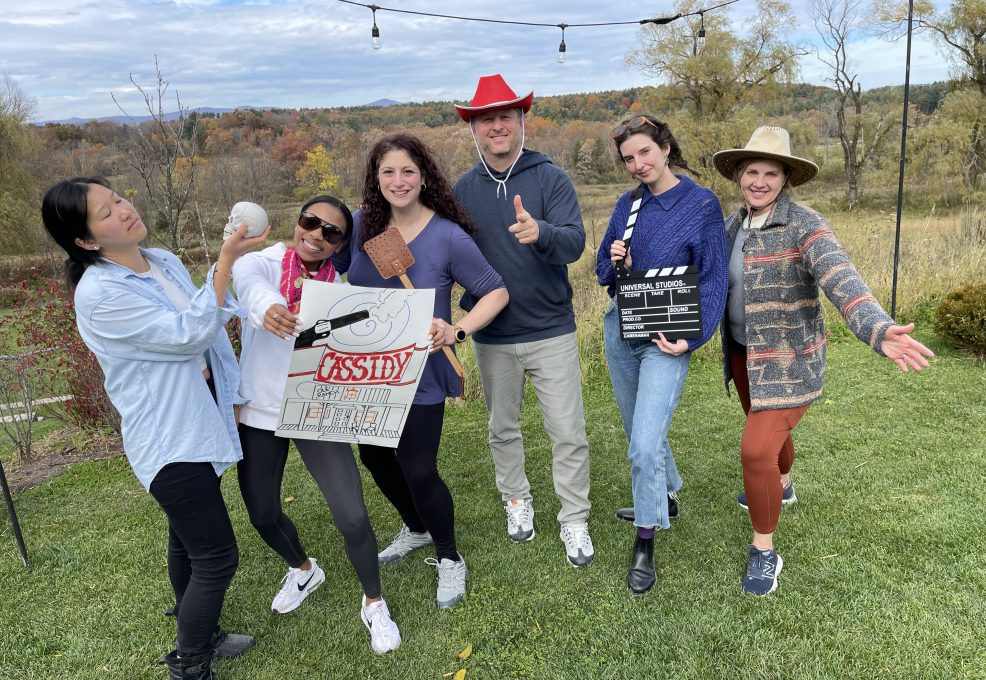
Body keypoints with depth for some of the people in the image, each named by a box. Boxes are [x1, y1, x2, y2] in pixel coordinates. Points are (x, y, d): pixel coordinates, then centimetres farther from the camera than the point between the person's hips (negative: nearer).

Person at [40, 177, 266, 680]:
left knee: (188, 537, 24)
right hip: (169, 437, -8)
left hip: (200, 417, 8)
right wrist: (225, 260, -28)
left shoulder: (163, 260, 3)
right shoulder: (98, 293, -22)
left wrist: (230, 393, 16)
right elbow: (188, 335, -25)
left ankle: (200, 635, 43)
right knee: (217, 557, -5)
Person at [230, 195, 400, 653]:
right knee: (262, 515, 15)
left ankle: (373, 603, 18)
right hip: (259, 411, 1)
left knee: (352, 517, -10)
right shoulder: (262, 263, -7)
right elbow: (247, 279, -32)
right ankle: (303, 570, 48)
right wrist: (266, 307, -56)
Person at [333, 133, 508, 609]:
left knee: (418, 470, -3)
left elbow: (496, 292, -9)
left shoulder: (448, 236, -14)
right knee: (375, 457, 19)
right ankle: (416, 528, 49)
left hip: (420, 376, -5)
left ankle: (449, 559, 26)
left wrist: (458, 331, -24)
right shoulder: (360, 226, -3)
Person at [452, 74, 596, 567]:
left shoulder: (550, 178, -7)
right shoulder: (463, 189, 2)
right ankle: (516, 501, 38)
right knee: (502, 428, 17)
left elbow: (575, 243, -19)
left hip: (551, 331, -2)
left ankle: (574, 520, 21)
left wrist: (540, 233, -40)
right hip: (492, 336, 3)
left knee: (568, 434, 3)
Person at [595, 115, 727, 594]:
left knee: (645, 443, -12)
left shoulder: (702, 204, -8)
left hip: (666, 338, -5)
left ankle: (644, 545, 6)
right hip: (620, 329, 6)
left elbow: (713, 280, -8)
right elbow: (603, 270, 11)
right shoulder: (627, 205, 6)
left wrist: (692, 338, -18)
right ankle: (664, 498, 45)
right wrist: (615, 263, -13)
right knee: (641, 433, 19)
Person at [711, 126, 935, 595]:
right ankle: (780, 486, 59)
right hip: (743, 354, 7)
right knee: (768, 428, 28)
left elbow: (841, 281, -35)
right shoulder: (734, 225, 1)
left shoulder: (805, 226, -20)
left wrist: (879, 330, -52)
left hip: (788, 362, -7)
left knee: (756, 450, -13)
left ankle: (764, 550, 8)